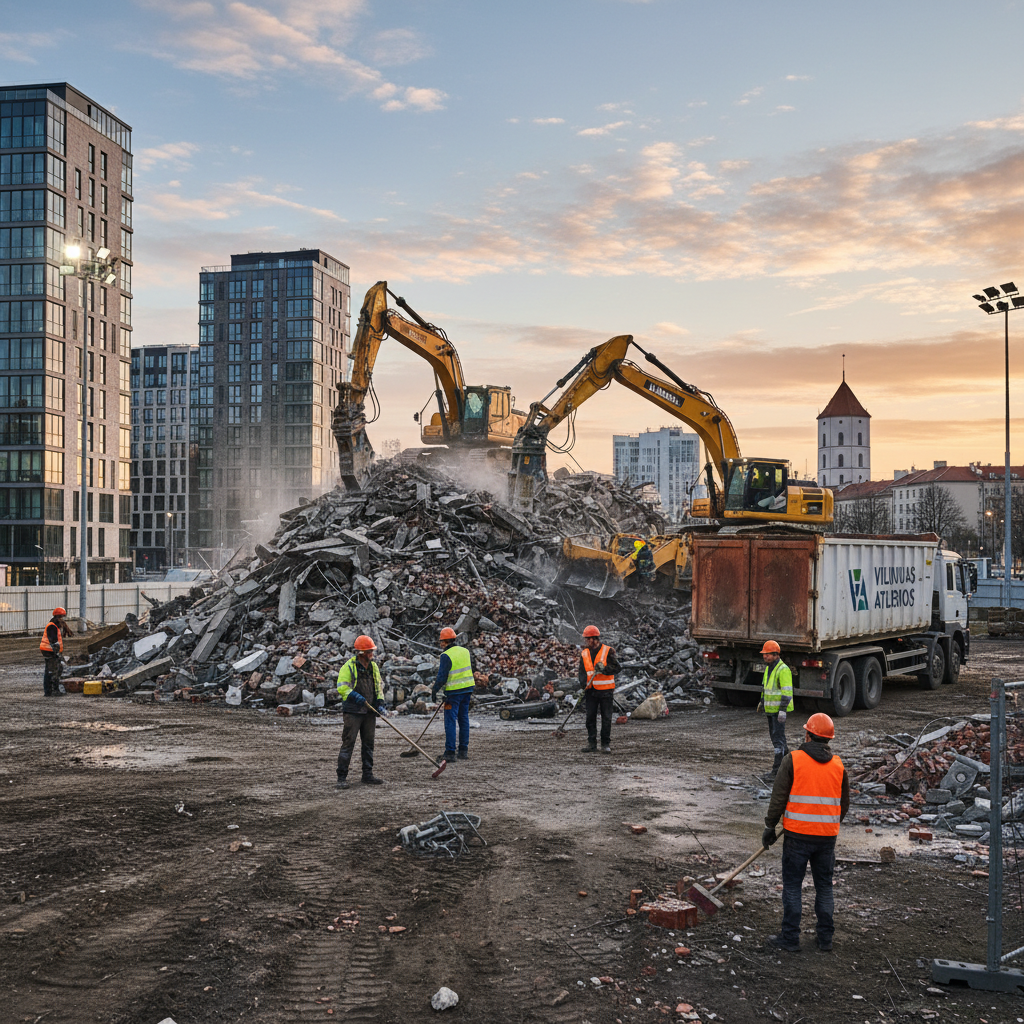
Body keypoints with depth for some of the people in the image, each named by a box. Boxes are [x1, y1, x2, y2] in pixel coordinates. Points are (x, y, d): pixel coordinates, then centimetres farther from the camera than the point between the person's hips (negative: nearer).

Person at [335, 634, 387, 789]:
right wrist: (355, 696, -25)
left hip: (369, 712, 6)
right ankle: (341, 777, -5)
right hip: (352, 712, -6)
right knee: (348, 743, -7)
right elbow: (342, 687, -11)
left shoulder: (374, 666, 13)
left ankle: (368, 774, 19)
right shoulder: (349, 667, -7)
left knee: (368, 743, 10)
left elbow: (379, 686, 20)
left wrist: (380, 703, 6)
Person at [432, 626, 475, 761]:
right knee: (464, 720, 12)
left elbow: (442, 677, -14)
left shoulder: (446, 656, -14)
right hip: (467, 689, 7)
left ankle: (450, 753, -4)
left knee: (450, 721, -2)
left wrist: (434, 691, -3)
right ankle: (464, 751, 14)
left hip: (454, 692, -7)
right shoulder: (465, 651, 9)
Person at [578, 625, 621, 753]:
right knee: (590, 717, 2)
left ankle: (606, 744, 8)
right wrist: (585, 683, -8)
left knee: (606, 718, 0)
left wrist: (604, 669, -25)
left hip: (606, 690, -4)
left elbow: (618, 668, -9)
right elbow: (582, 672, 11)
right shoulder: (584, 654, 8)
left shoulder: (608, 651, -5)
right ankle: (591, 743, 10)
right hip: (591, 691, 4)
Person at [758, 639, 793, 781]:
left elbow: (787, 691, -22)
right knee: (773, 735, 18)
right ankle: (785, 755, 35)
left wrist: (783, 710, -26)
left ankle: (777, 770, -7)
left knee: (778, 737, -8)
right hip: (770, 709, 9)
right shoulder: (768, 667, 12)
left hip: (779, 710, -9)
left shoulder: (783, 670, -18)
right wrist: (762, 701, 30)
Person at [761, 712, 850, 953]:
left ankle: (790, 938, 8)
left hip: (798, 834, -4)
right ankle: (825, 938, 18)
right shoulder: (838, 765, 5)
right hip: (827, 835, 4)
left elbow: (778, 798, -9)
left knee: (792, 886, 5)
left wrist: (769, 828, 0)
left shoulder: (793, 760, -8)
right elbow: (844, 804, 12)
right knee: (824, 886, 14)